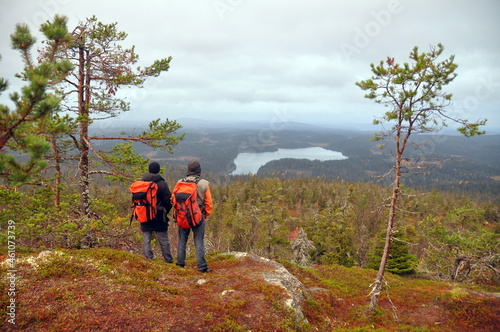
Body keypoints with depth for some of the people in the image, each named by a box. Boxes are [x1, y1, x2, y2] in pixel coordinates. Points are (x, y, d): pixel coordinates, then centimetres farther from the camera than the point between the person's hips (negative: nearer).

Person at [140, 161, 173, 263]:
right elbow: (168, 201, -8)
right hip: (159, 217, -2)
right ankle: (168, 261, 13)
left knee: (146, 241, 8)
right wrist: (165, 212, 9)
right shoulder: (162, 183, -8)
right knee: (164, 241, 7)